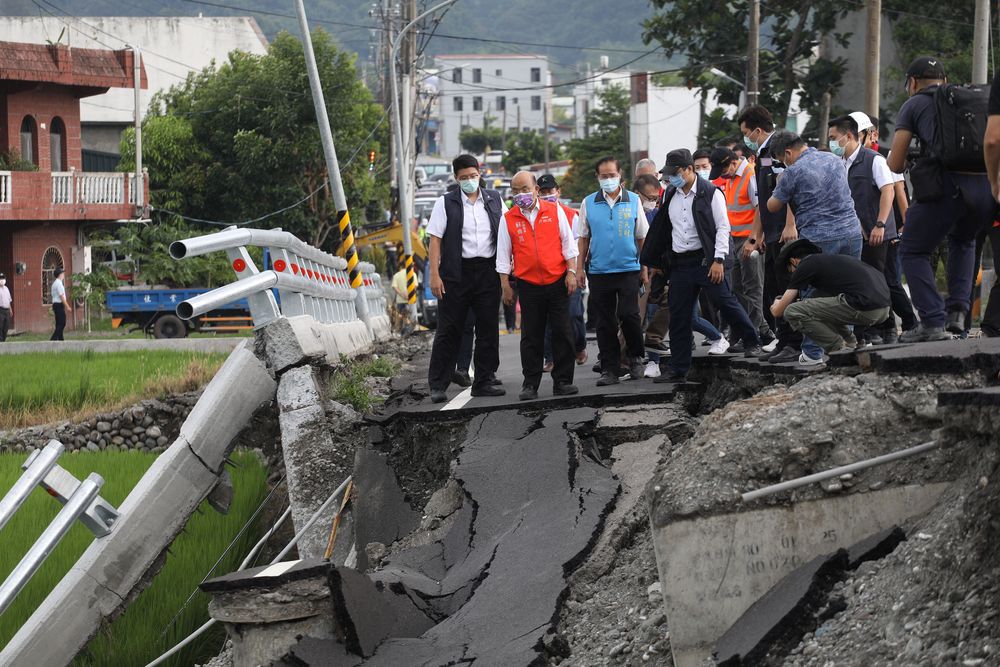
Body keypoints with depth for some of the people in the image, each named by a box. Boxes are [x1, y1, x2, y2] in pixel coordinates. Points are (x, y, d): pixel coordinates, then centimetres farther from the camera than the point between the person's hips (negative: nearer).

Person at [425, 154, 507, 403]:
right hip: (457, 273, -3)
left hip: (488, 271, 3)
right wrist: (434, 275, -10)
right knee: (449, 329, -2)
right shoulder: (446, 203, 1)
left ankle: (484, 382, 14)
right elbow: (435, 240, -2)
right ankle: (437, 385, 1)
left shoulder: (494, 200, 11)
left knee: (488, 329, 6)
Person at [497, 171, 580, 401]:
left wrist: (571, 272, -1)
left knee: (562, 333, 1)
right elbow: (503, 255, 7)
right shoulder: (508, 219, 4)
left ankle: (562, 381, 8)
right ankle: (530, 384, 8)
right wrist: (505, 285, 3)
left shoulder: (554, 211, 3)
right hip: (529, 285, 0)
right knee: (531, 337, 2)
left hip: (557, 282, 0)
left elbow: (568, 243, 5)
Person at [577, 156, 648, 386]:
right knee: (605, 323, 3)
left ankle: (635, 358, 14)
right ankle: (609, 370, 9)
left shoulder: (633, 201, 3)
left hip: (629, 269, -1)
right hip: (598, 271, 1)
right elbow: (583, 238, 10)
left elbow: (642, 237, 7)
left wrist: (644, 268, 5)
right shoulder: (588, 203, 6)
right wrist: (579, 268, 5)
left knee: (629, 315, -10)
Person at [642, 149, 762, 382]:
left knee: (725, 302, -10)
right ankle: (677, 369, 10)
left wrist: (718, 260, -16)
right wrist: (655, 260, 18)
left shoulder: (710, 193, -7)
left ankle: (752, 343, 10)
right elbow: (663, 230, 19)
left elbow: (723, 227, -9)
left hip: (706, 260, -6)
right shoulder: (670, 196, 11)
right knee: (678, 316, 5)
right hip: (680, 264, 6)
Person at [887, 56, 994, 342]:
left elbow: (895, 165, 11)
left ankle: (933, 322, 1)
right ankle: (957, 312, 20)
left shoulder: (914, 105, 14)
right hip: (988, 184, 5)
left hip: (948, 185, -5)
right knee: (962, 241, 33)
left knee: (913, 252, 14)